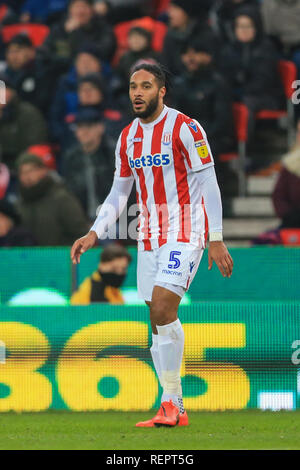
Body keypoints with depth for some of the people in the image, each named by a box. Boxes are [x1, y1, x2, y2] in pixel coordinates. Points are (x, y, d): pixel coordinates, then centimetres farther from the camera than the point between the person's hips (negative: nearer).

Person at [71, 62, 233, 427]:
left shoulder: (185, 129, -10)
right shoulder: (128, 137, 10)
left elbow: (208, 185, -10)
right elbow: (119, 193, 17)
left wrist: (216, 240, -14)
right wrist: (94, 234, 5)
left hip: (185, 235, -7)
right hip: (149, 239, 7)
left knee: (162, 307, -21)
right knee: (159, 322, 5)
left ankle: (171, 401, -13)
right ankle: (174, 411, 10)